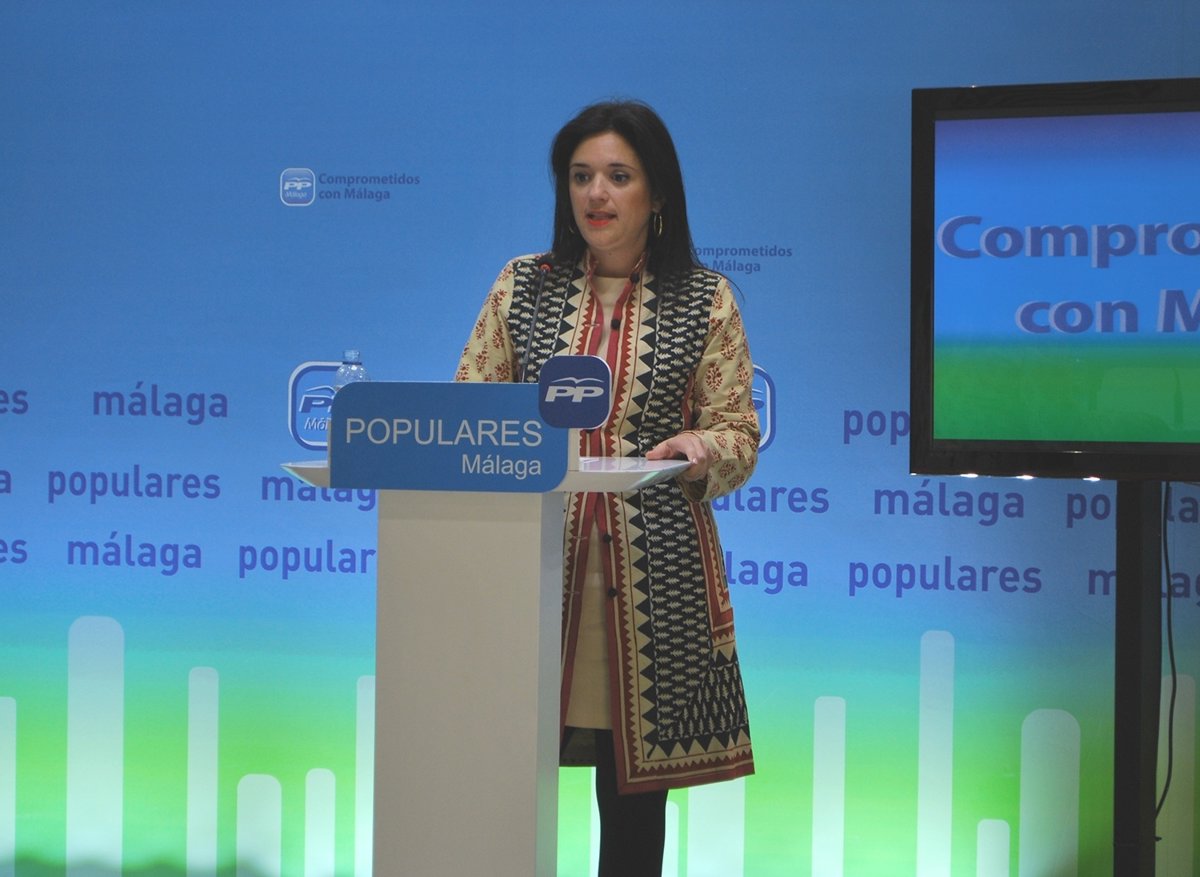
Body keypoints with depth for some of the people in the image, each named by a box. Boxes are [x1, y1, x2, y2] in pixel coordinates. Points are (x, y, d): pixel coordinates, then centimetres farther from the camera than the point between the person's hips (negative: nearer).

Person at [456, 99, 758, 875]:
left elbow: (739, 433, 4)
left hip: (653, 574, -1)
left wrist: (703, 451, -18)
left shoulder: (706, 299, 5)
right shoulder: (522, 286, 9)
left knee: (634, 784, 5)